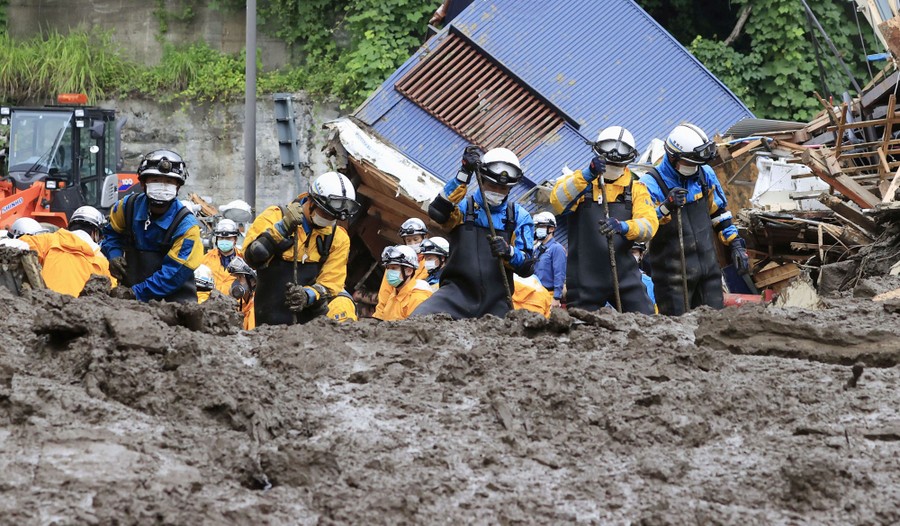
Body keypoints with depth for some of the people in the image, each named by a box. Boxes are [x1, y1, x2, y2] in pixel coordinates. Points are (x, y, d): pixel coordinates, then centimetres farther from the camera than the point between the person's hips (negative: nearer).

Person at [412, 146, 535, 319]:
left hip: (496, 303, 2)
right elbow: (436, 212, -15)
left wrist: (509, 253, -14)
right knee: (418, 319, -26)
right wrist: (463, 175, -18)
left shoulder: (519, 217, 13)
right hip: (458, 291, -2)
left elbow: (527, 267, 9)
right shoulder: (463, 206, 9)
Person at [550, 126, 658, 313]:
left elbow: (649, 225, -7)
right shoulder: (580, 180, 4)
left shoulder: (636, 188, 9)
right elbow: (558, 202, -18)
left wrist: (623, 227, -29)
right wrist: (588, 175, -29)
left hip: (624, 274, 1)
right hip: (585, 279, -1)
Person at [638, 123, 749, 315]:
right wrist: (666, 207, -33)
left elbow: (719, 212, 19)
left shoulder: (705, 174, 7)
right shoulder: (651, 184, -11)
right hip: (672, 275, -5)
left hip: (708, 266, 5)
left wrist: (735, 244, 15)